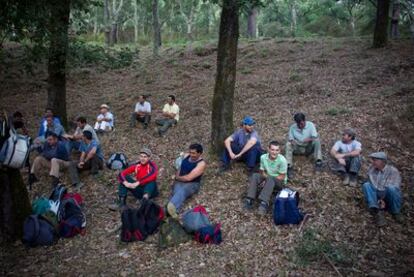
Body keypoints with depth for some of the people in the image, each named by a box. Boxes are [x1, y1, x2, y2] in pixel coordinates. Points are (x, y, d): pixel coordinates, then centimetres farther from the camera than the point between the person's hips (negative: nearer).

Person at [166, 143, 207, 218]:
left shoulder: (201, 164, -13)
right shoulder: (186, 156, 9)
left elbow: (189, 178, -18)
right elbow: (180, 168, 20)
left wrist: (177, 178, -2)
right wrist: (176, 177, 0)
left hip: (192, 184, -6)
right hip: (179, 182, 6)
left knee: (182, 191, -39)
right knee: (177, 192, -31)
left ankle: (172, 207, -69)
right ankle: (172, 210, -59)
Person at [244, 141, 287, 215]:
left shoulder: (282, 160, -23)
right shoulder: (263, 157, -11)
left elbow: (282, 177, -18)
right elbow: (262, 171, 0)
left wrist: (268, 177, -22)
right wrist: (265, 176, -21)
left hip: (280, 182, -4)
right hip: (268, 178, 4)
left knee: (270, 179, -36)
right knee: (254, 176, -21)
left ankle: (264, 203, -45)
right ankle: (249, 200, -27)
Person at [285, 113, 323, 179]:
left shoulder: (310, 125, -11)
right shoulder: (292, 127, -8)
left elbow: (315, 137, -17)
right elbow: (290, 139, -8)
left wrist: (309, 139, -38)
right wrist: (293, 142, -32)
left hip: (308, 148, 0)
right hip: (297, 148, 1)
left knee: (317, 140, -29)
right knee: (288, 144, -29)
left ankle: (318, 162, -34)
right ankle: (289, 166, -38)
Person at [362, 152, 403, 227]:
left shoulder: (393, 171, -7)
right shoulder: (371, 169, 5)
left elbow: (394, 188, -15)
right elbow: (372, 186, -2)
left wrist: (382, 199, -21)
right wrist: (379, 200, -15)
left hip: (388, 198, -3)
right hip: (378, 197, 3)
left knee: (391, 187, -33)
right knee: (366, 185, -22)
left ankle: (395, 212, -13)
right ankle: (377, 212, -36)